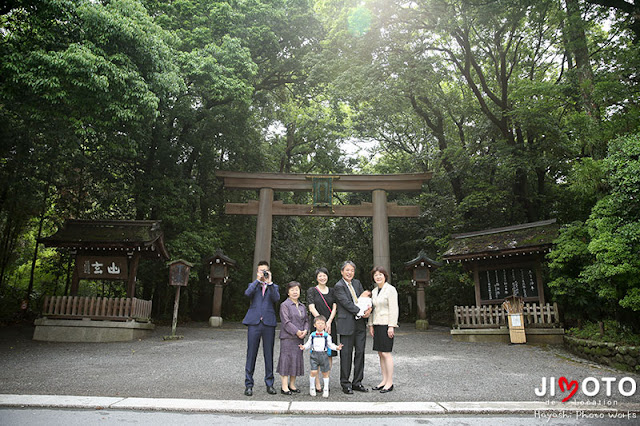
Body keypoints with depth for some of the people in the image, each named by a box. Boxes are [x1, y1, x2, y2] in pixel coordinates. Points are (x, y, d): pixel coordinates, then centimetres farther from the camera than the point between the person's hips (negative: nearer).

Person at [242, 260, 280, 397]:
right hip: (254, 323, 0)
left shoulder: (274, 287, 15)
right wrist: (258, 280, -7)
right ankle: (248, 384, 9)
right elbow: (247, 293, -8)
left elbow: (276, 298, -6)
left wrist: (269, 282, -9)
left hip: (269, 324, 1)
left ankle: (269, 384, 16)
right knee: (251, 354, 1)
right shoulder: (253, 285, 15)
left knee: (269, 355, 5)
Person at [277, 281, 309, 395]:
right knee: (286, 359, -5)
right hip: (288, 337, -6)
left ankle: (292, 384, 21)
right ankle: (284, 386, 3)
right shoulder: (284, 305, -5)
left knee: (297, 359, 9)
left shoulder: (302, 306, 15)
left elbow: (306, 320, 15)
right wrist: (297, 332, -15)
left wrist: (305, 331, -4)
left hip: (299, 338, 6)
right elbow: (286, 322, -12)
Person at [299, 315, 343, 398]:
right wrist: (304, 347, -11)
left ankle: (326, 389, 22)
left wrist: (336, 347, -14)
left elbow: (330, 344, 2)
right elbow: (309, 343, 7)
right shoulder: (312, 335, 1)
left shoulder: (327, 335, -1)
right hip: (314, 355, 0)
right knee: (314, 372, -8)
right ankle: (312, 388, 13)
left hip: (324, 355, 0)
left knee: (325, 373, 7)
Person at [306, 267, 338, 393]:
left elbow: (334, 308, 6)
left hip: (330, 325, 3)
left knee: (330, 354, 2)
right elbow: (312, 308, -5)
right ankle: (317, 384, 0)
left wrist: (329, 322, -9)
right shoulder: (312, 291, 4)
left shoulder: (332, 291, 13)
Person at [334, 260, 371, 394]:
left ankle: (357, 382, 21)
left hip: (360, 324, 6)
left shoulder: (357, 283, 14)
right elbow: (347, 303, -14)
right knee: (346, 354, 1)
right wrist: (361, 312, -15)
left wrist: (369, 308, -10)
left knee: (360, 352, 10)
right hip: (347, 324, -6)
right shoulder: (338, 286, -7)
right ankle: (345, 384, 13)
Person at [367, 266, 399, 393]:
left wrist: (391, 326, -17)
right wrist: (371, 325, 13)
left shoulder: (390, 289, -8)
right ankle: (384, 380, 17)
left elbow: (394, 309, -13)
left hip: (387, 324, -7)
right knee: (380, 353, 9)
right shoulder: (374, 291, 14)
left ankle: (390, 382, 2)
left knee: (386, 353, -7)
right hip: (377, 324, 8)